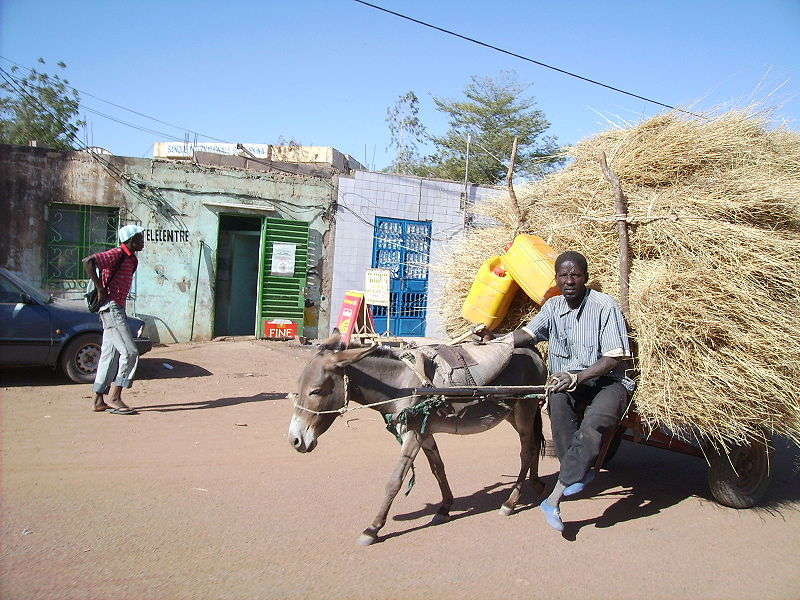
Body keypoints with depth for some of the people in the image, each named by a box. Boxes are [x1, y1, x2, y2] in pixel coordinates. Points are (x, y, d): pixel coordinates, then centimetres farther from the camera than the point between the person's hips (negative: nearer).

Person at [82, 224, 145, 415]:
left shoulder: (130, 258, 17)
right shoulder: (117, 254, -11)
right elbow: (88, 261, -22)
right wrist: (101, 290, -21)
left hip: (117, 309, 10)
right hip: (111, 307, -10)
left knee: (110, 354, 10)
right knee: (130, 353, -11)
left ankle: (99, 401, 14)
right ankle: (114, 397, -6)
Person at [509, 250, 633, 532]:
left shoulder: (604, 306, -11)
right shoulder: (553, 307, 7)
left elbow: (615, 357, -14)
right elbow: (528, 334, 4)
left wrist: (576, 377, -25)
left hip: (607, 382, -4)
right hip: (568, 382, 4)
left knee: (593, 424, -32)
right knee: (558, 398, -31)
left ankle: (554, 499, -29)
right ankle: (579, 471, -20)